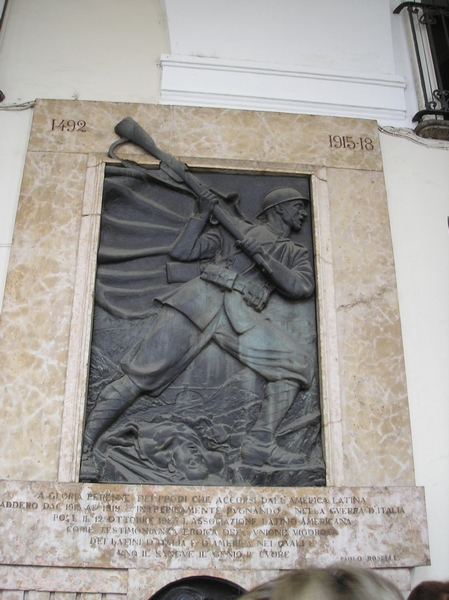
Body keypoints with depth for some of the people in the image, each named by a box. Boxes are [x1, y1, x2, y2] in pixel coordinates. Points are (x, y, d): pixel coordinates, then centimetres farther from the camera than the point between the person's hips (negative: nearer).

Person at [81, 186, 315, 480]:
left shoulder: (296, 253, 27)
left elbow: (302, 287, 3)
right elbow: (180, 252, 16)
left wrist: (260, 253, -2)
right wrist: (203, 215, 14)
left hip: (243, 315, 3)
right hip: (202, 297, -2)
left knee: (299, 364, -16)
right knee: (141, 375, -11)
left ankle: (260, 444, -16)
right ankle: (85, 446, -5)